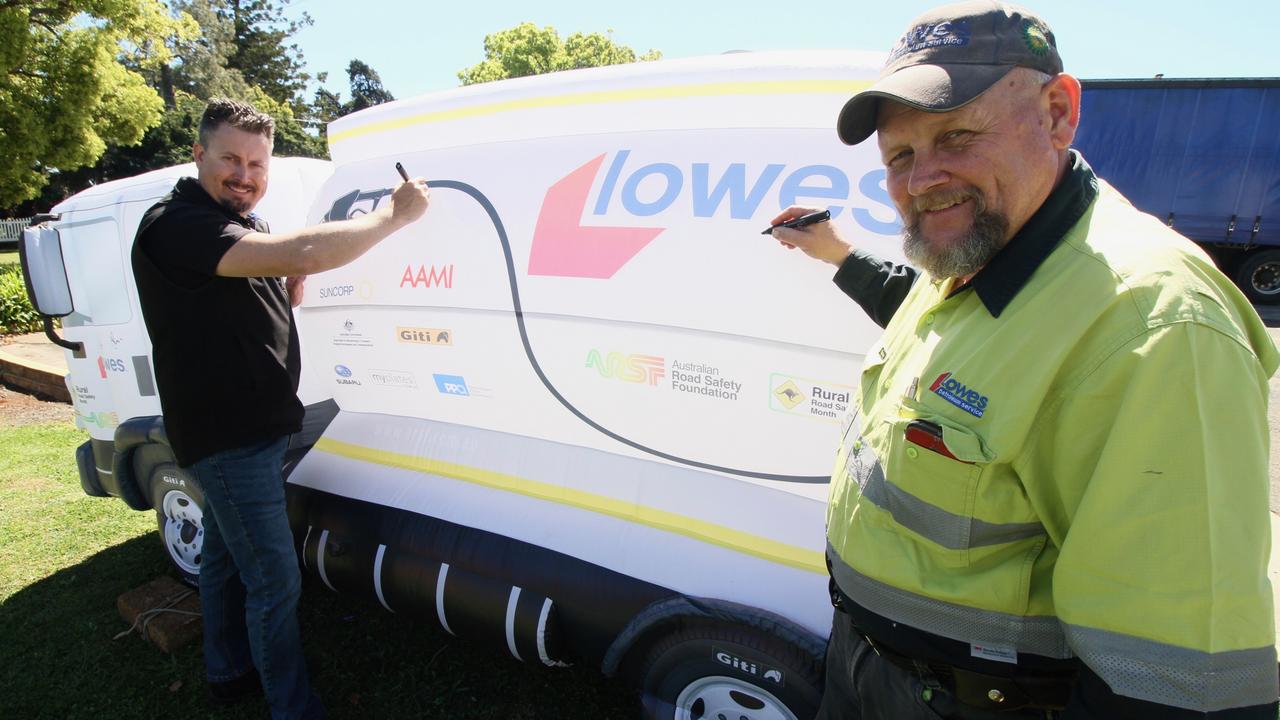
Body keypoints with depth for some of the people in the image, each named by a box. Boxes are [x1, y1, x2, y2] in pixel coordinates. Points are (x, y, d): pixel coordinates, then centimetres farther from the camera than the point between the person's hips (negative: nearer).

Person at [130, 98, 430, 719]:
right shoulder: (175, 225, -22)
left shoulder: (243, 227, 10)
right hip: (228, 439, -10)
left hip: (250, 430, 10)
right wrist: (395, 215, -29)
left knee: (226, 554, 24)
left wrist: (294, 276, 0)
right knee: (275, 580, -2)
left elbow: (287, 289, 21)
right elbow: (298, 252, -37)